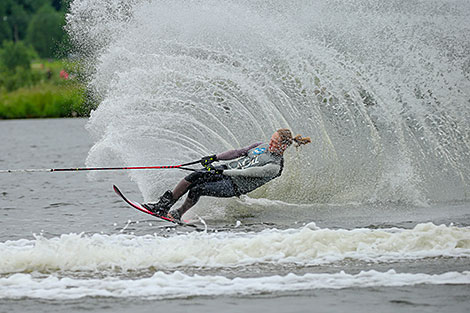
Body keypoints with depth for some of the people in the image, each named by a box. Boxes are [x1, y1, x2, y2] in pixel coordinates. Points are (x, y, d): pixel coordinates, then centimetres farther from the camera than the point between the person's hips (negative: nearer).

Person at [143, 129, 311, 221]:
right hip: (225, 171, 7)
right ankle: (164, 204, -9)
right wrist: (215, 157, 3)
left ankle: (177, 215, -1)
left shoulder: (275, 166, -16)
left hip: (234, 187, -7)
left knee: (196, 189, -23)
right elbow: (238, 152, 14)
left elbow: (249, 172, -23)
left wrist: (221, 172, -27)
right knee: (194, 176, -17)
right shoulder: (261, 146, 9)